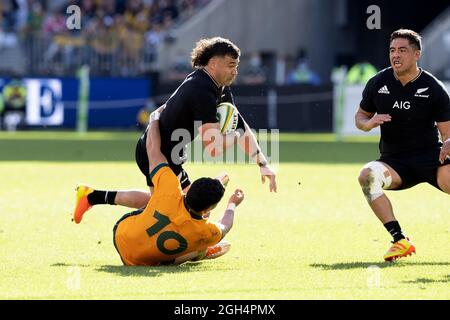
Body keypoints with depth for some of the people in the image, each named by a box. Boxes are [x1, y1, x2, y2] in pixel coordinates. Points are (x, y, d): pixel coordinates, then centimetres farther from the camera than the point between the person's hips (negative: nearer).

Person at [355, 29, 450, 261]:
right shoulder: (378, 83, 3)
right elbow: (360, 116, 16)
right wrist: (369, 123, -9)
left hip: (431, 157, -2)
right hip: (394, 161, 2)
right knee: (367, 175, -31)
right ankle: (400, 241, -29)